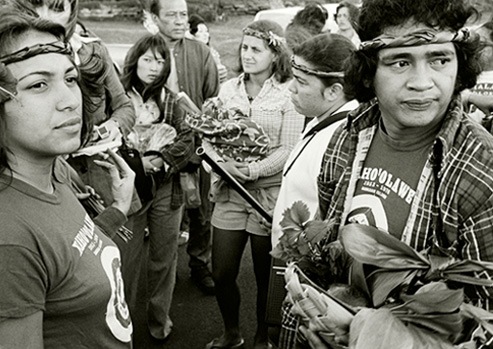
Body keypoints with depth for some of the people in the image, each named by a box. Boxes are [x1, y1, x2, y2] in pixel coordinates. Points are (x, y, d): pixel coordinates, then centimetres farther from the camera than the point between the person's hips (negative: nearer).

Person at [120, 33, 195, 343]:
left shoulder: (170, 100, 6)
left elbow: (187, 141, 0)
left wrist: (161, 159, -16)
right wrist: (137, 164, -19)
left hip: (167, 188, 3)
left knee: (165, 259, 13)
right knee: (128, 260, 5)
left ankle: (159, 318, 31)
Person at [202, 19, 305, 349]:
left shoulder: (288, 94, -7)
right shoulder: (228, 89, 6)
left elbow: (288, 150, -11)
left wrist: (253, 170, -20)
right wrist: (225, 162, -13)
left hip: (270, 192, -3)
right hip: (229, 191, 4)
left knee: (266, 275, 9)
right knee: (221, 274, 8)